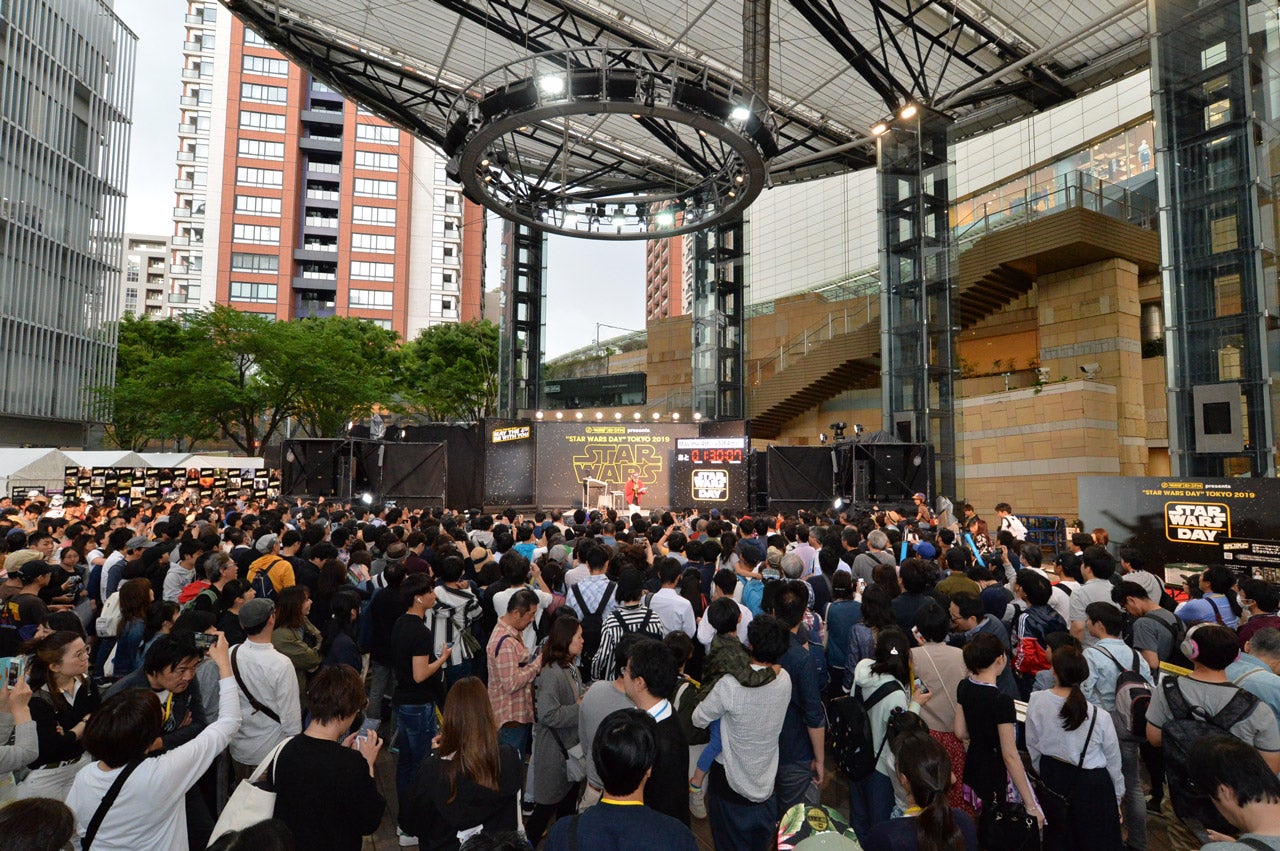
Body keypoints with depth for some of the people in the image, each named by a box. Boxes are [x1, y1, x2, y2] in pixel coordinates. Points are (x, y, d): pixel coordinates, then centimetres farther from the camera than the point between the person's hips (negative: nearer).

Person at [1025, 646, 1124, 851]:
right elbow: (1113, 761, -8)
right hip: (1091, 783, -2)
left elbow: (1033, 746, -7)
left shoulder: (1036, 701, -20)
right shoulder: (1100, 717, -24)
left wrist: (1044, 773, 13)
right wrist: (1117, 796, 10)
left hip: (1052, 779, 2)